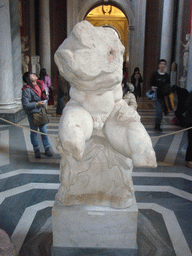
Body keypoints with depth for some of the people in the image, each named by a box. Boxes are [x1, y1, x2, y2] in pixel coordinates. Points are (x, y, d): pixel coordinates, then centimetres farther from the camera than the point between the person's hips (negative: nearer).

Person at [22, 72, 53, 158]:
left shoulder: (39, 84, 4)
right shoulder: (27, 90, -19)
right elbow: (25, 105, -21)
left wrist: (45, 97, -5)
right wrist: (37, 104, -25)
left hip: (41, 111, 6)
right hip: (32, 113, -6)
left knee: (44, 131, 11)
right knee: (34, 132, 7)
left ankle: (47, 148, 23)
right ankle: (36, 150, 22)